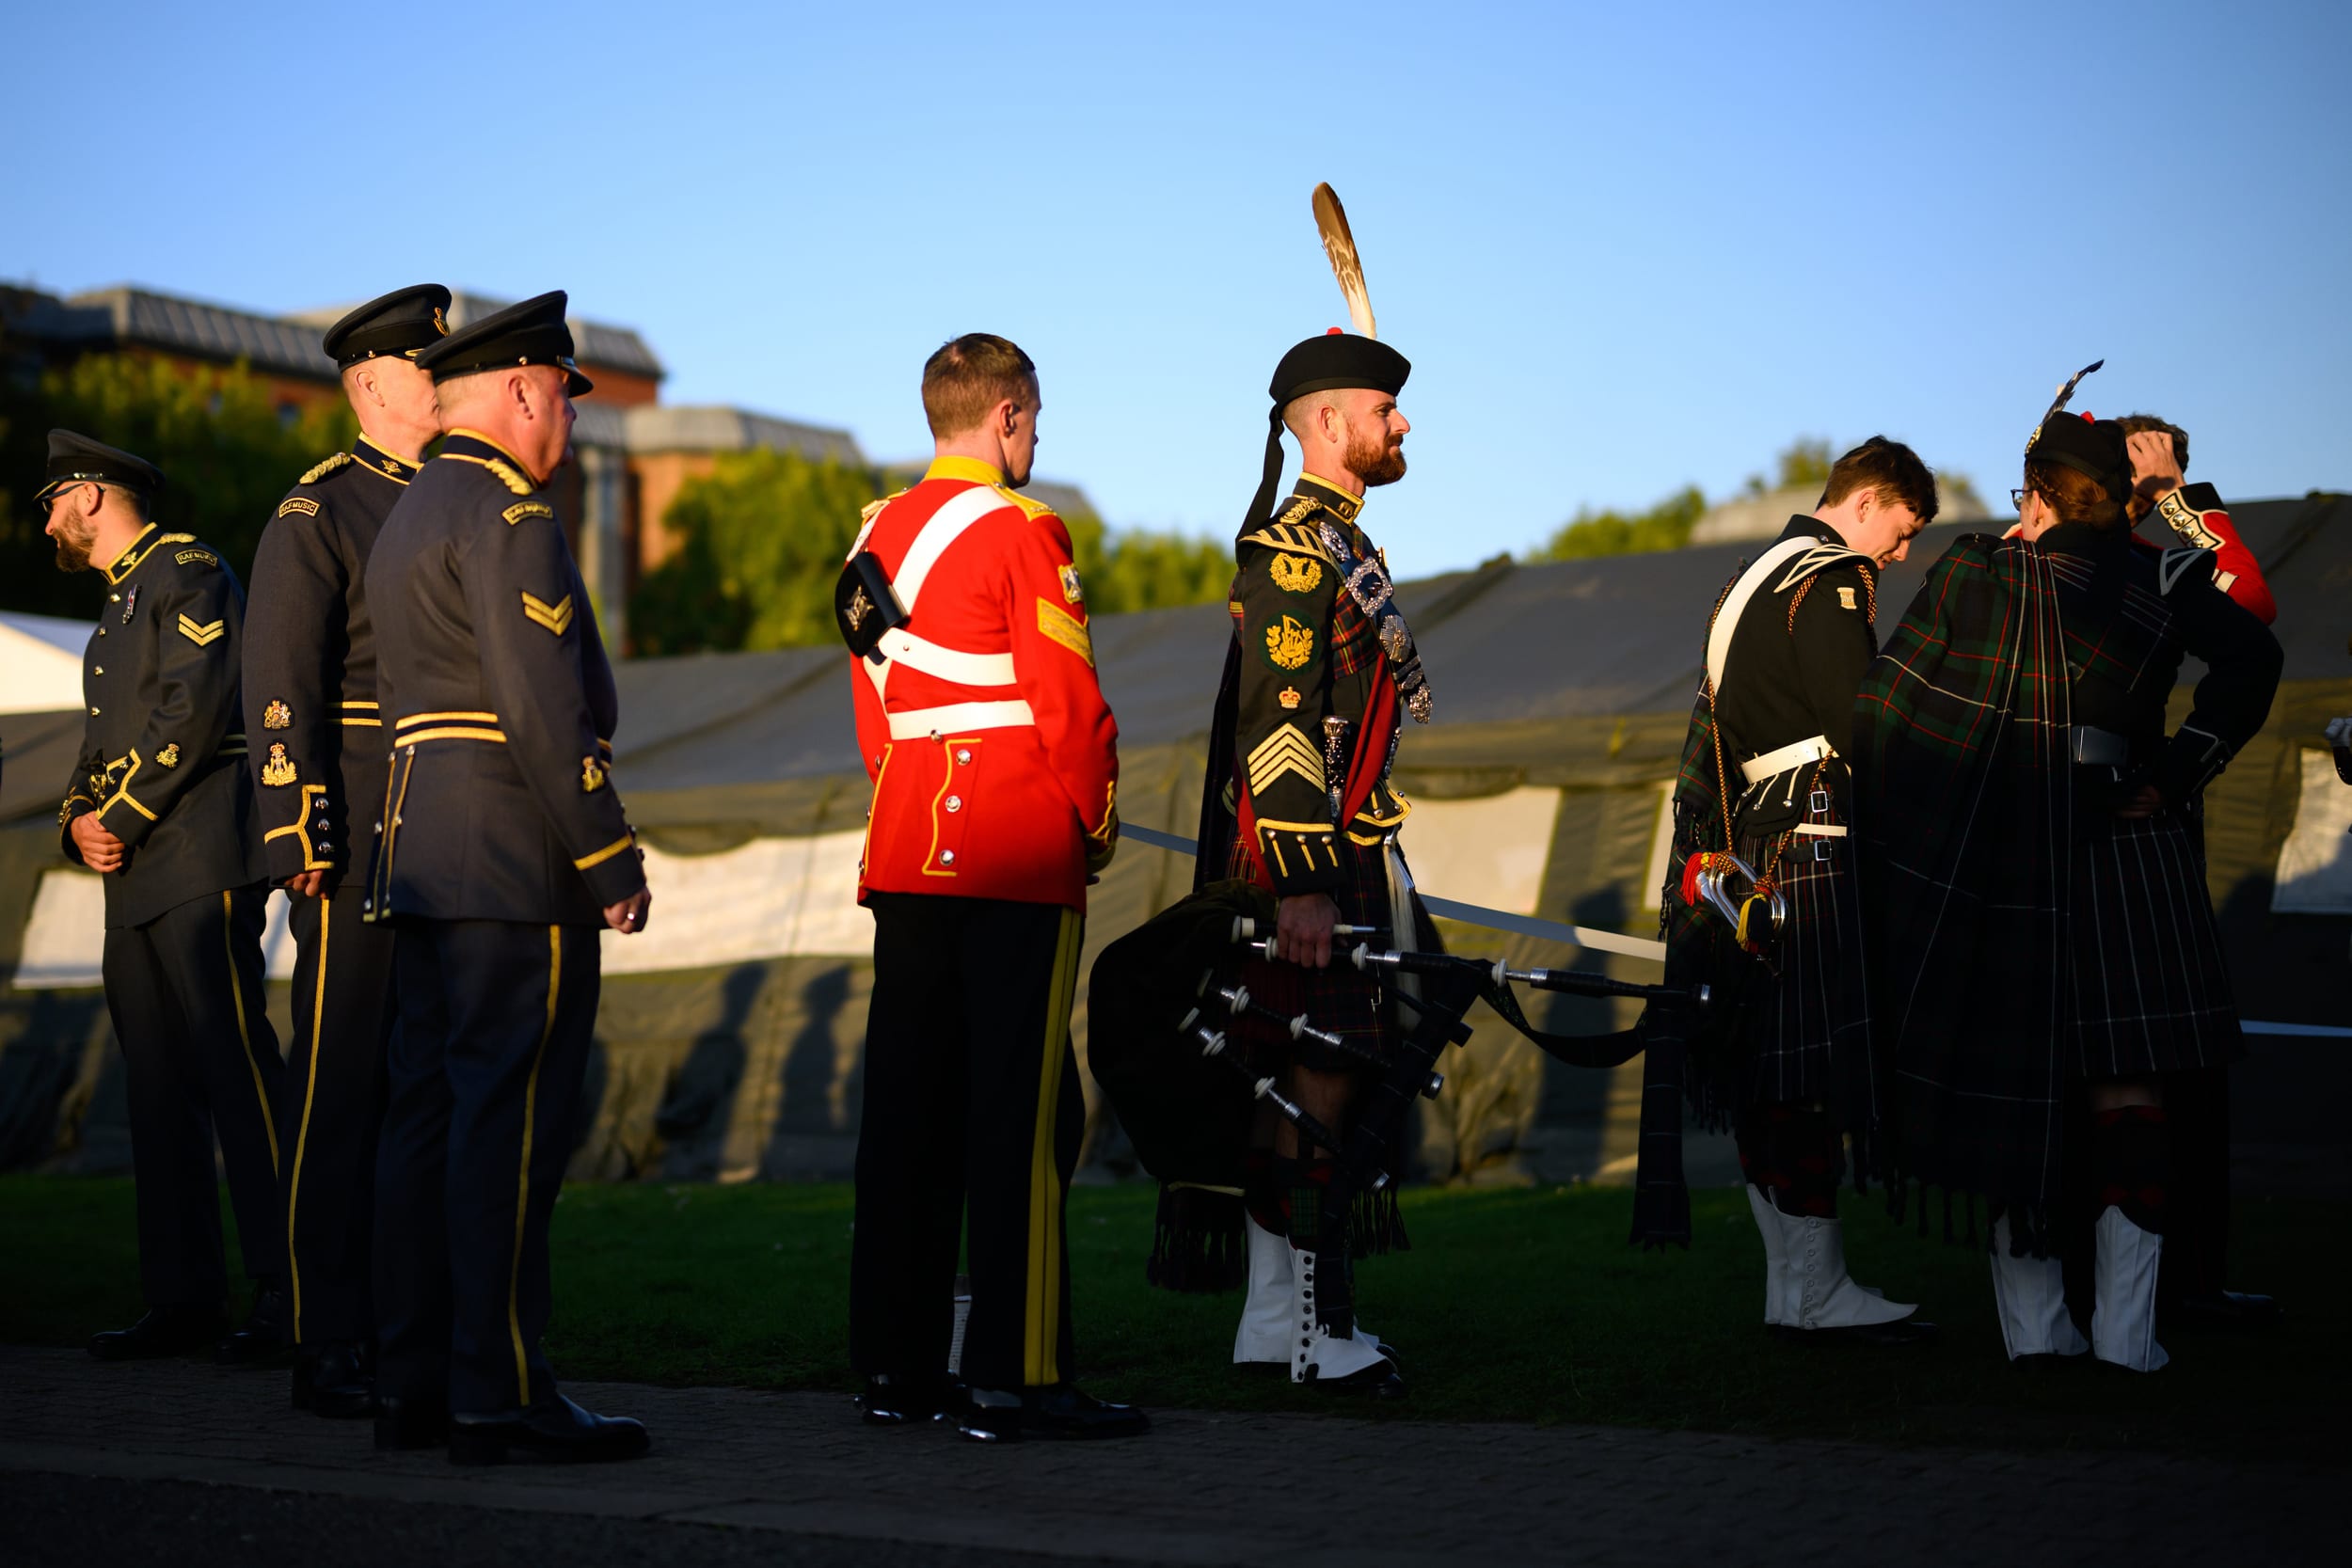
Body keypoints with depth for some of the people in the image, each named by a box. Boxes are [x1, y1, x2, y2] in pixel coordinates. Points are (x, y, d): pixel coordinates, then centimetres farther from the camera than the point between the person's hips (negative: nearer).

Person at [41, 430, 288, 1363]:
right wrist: (79, 821, 2)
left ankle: (286, 1292, -13)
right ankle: (183, 1300, 10)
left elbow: (192, 709, -15)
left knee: (237, 1068, -12)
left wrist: (119, 814, -13)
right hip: (136, 883, 9)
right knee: (159, 1085, 7)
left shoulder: (189, 570, -3)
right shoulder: (118, 607, 25)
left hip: (203, 868, -9)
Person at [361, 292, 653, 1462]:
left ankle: (412, 1384, 13)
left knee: (429, 1112, 10)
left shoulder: (409, 516, 20)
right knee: (511, 1122, -8)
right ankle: (500, 1395, -7)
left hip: (425, 863, 10)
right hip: (517, 865, -10)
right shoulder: (508, 515, -11)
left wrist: (420, 855, 21)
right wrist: (611, 860, -16)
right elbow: (542, 709, -19)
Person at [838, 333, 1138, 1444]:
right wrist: (1097, 825, 1)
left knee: (909, 1103, 9)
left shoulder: (877, 535, 14)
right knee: (1022, 1109, -6)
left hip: (907, 852, 8)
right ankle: (1016, 1378, -6)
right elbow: (1067, 701, -13)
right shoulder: (1022, 531, -10)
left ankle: (897, 1365, 13)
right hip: (1018, 861, -8)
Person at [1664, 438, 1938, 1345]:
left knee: (1771, 1080, 10)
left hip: (1747, 850, 10)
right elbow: (1858, 727, -17)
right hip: (1806, 852, -10)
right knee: (1811, 1073, -8)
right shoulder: (1829, 582, -10)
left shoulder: (1759, 577, 22)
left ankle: (1790, 1286, 16)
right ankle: (1818, 1294, -6)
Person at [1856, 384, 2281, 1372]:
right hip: (2121, 863, -1)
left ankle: (2034, 1320, 11)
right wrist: (2177, 776, -7)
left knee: (2017, 1088, 8)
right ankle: (2122, 1325, -3)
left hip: (1989, 871, 1)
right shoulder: (2158, 580, 0)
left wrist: (1879, 836, 6)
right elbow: (2249, 659, -13)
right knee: (2126, 1092, 3)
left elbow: (1884, 706, -2)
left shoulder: (1972, 574, 0)